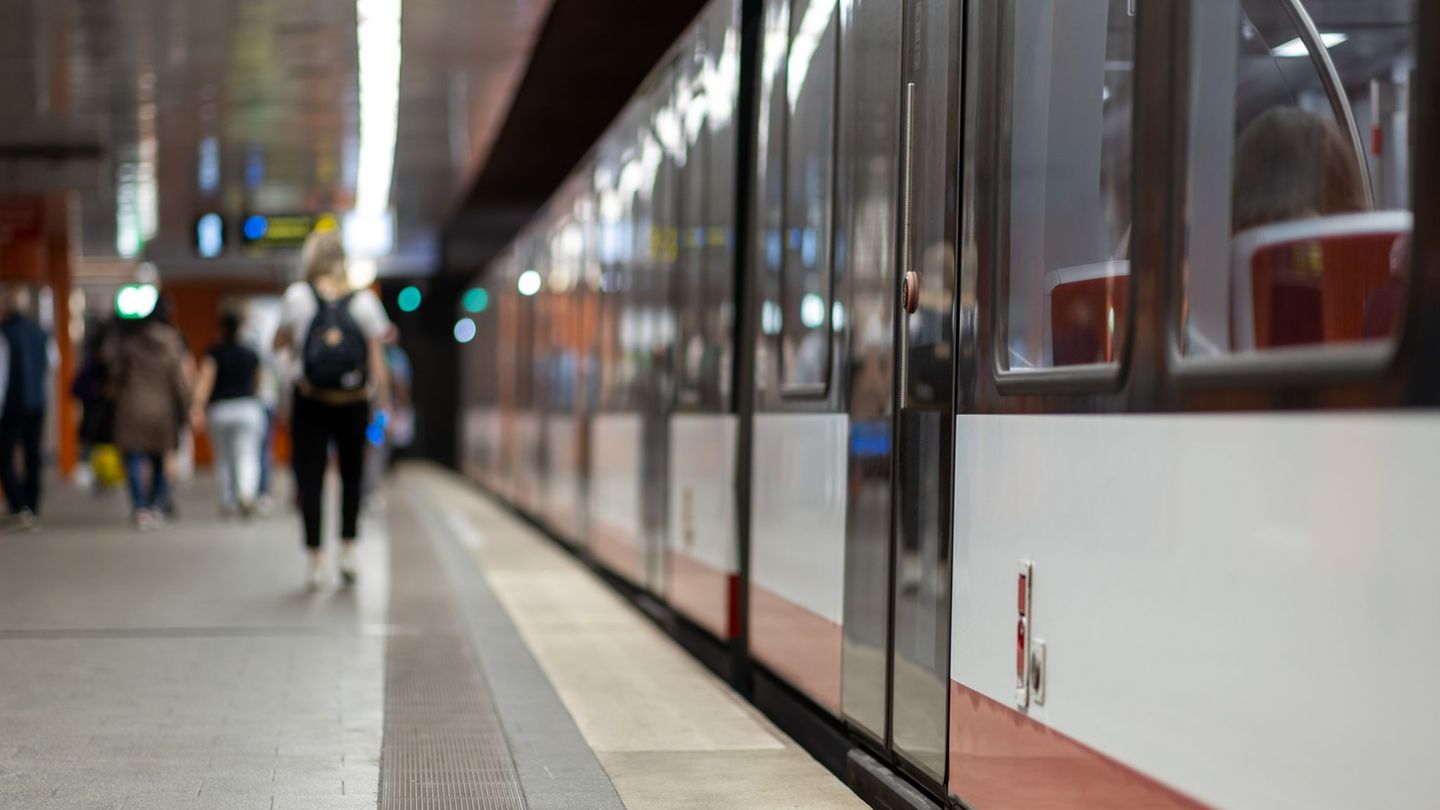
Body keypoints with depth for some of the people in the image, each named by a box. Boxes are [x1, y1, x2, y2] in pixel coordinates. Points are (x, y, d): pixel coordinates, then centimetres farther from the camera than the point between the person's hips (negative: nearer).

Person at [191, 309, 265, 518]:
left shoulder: (214, 353, 0)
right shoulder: (252, 355, 9)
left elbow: (205, 379, -14)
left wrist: (198, 407, -23)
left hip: (219, 409, 0)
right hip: (248, 407, 0)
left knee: (223, 460, 13)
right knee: (247, 457, -9)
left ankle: (227, 502, 17)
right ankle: (247, 494, -34)